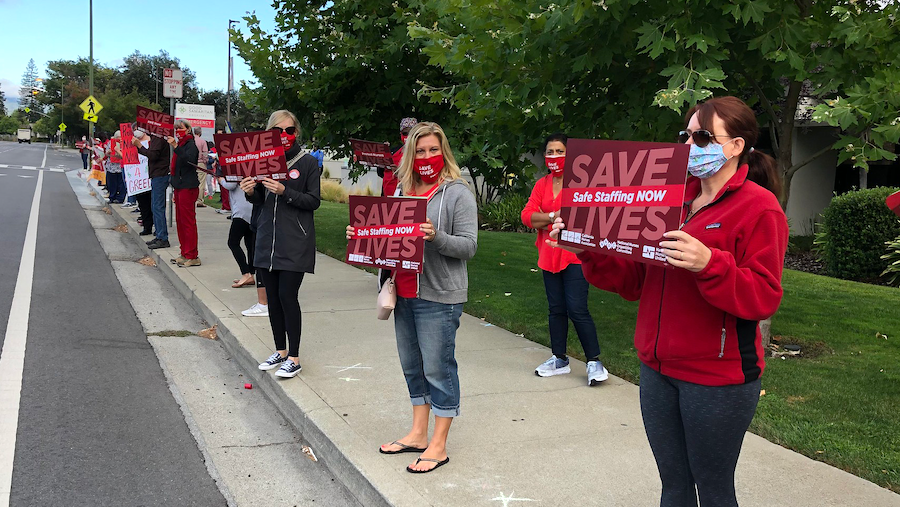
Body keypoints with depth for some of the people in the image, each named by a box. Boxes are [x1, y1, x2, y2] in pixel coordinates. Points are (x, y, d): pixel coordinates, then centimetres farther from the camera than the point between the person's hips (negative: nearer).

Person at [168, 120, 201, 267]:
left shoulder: (190, 144, -9)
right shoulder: (180, 144, 19)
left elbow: (189, 159, -30)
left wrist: (175, 147, -37)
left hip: (188, 187, -10)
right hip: (179, 186, 10)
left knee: (188, 221, -8)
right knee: (180, 221, 12)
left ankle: (192, 256, -6)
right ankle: (185, 253, 19)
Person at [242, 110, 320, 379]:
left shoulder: (308, 162, -3)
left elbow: (314, 201, -8)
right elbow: (260, 200, 15)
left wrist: (285, 191, -20)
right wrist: (251, 192, -7)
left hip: (295, 241, -5)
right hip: (268, 238, 5)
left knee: (287, 296, -8)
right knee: (272, 296, 10)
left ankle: (294, 357, 5)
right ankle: (280, 350, 25)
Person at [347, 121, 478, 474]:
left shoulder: (458, 193, -7)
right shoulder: (403, 192, 13)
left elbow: (469, 246, -13)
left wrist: (436, 237, -28)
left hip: (439, 296, -7)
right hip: (404, 293, 7)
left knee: (438, 367, -1)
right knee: (412, 365, 15)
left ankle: (438, 446, 10)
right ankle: (418, 434, 30)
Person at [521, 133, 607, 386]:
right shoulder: (542, 184, 12)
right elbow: (527, 215, 0)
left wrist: (544, 220, -16)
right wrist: (556, 216, -15)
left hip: (575, 254, -6)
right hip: (549, 256, 6)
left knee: (577, 309, -10)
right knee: (556, 309, 13)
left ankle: (594, 361, 2)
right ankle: (559, 359, 24)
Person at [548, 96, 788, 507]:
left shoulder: (758, 206, -7)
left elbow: (763, 297, -17)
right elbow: (635, 280, 11)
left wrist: (709, 263, -32)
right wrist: (590, 250, -3)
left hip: (717, 376, -6)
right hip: (658, 368, 6)